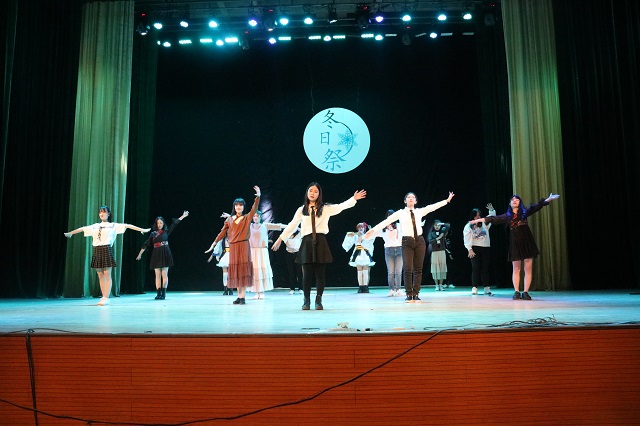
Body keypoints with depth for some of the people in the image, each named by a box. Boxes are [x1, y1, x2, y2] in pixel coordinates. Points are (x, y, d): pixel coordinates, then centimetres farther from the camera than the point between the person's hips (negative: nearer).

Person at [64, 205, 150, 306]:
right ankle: (103, 297, 13)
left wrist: (142, 229, -13)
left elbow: (127, 226, -4)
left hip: (106, 249, -5)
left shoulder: (113, 226, 4)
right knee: (100, 276, 7)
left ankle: (106, 298, 0)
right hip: (97, 250, 5)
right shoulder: (95, 226, 17)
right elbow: (82, 229, 27)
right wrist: (70, 233, 36)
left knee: (107, 275, -4)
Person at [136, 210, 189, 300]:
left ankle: (163, 293, -1)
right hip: (156, 255, 1)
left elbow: (174, 224, 4)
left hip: (165, 255, -1)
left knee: (164, 275, -3)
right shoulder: (153, 234, 10)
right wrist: (140, 254, 7)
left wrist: (183, 216, -1)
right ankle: (158, 293, 4)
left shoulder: (166, 232, 8)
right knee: (158, 275, 1)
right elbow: (146, 244, 10)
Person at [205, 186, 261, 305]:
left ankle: (242, 297, -7)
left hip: (244, 246, -3)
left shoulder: (247, 218, 6)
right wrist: (214, 243, 4)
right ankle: (239, 296, 10)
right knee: (235, 270, 4)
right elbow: (222, 232, 10)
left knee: (243, 269, -7)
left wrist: (258, 197, -20)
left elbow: (254, 209, -8)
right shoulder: (229, 219, 12)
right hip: (233, 247, 3)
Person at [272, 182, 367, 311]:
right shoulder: (301, 210, 11)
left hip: (320, 241, -1)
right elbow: (292, 225, 13)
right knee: (307, 273, 1)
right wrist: (280, 239, 11)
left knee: (320, 272, 2)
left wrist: (354, 199, -14)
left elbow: (341, 206, -2)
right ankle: (306, 300, 14)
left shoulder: (326, 208, 7)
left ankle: (318, 300, 13)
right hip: (307, 242, 1)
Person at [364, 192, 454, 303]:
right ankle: (409, 295, 2)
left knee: (418, 269, 2)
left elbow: (433, 206, 12)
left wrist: (447, 200, 10)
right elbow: (387, 221, 0)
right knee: (408, 269, -7)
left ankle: (415, 294, 8)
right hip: (407, 242, -2)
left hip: (419, 241, 3)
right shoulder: (401, 213, 5)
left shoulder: (420, 211, 12)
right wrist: (373, 230, -5)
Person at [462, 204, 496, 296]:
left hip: (486, 248, 3)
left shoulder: (484, 223, 12)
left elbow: (492, 217, 14)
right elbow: (467, 239, -4)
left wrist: (491, 210, -3)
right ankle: (474, 288, -3)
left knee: (485, 268, 4)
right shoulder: (468, 226, 2)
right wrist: (469, 249, -13)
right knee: (475, 268, -4)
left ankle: (487, 288, 5)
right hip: (475, 249, -3)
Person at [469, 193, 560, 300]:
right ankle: (517, 292, 6)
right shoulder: (507, 216, 9)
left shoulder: (525, 212, 7)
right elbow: (494, 219, 6)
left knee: (528, 269, -2)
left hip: (527, 242, -1)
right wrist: (479, 220, 1)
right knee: (516, 269, 2)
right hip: (515, 243, 1)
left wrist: (548, 199, -17)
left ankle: (525, 292, 2)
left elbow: (537, 206, -3)